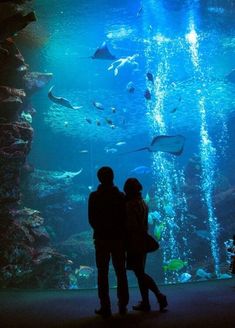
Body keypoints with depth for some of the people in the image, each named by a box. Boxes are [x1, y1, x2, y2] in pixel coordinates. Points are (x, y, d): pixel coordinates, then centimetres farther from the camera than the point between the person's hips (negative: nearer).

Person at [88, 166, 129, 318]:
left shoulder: (94, 196, -5)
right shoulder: (121, 196, -1)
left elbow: (91, 220, -4)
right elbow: (125, 218, 0)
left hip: (102, 238, -2)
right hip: (118, 238, 2)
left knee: (103, 274, 4)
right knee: (121, 273, 11)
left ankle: (105, 308, 3)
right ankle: (123, 306, 15)